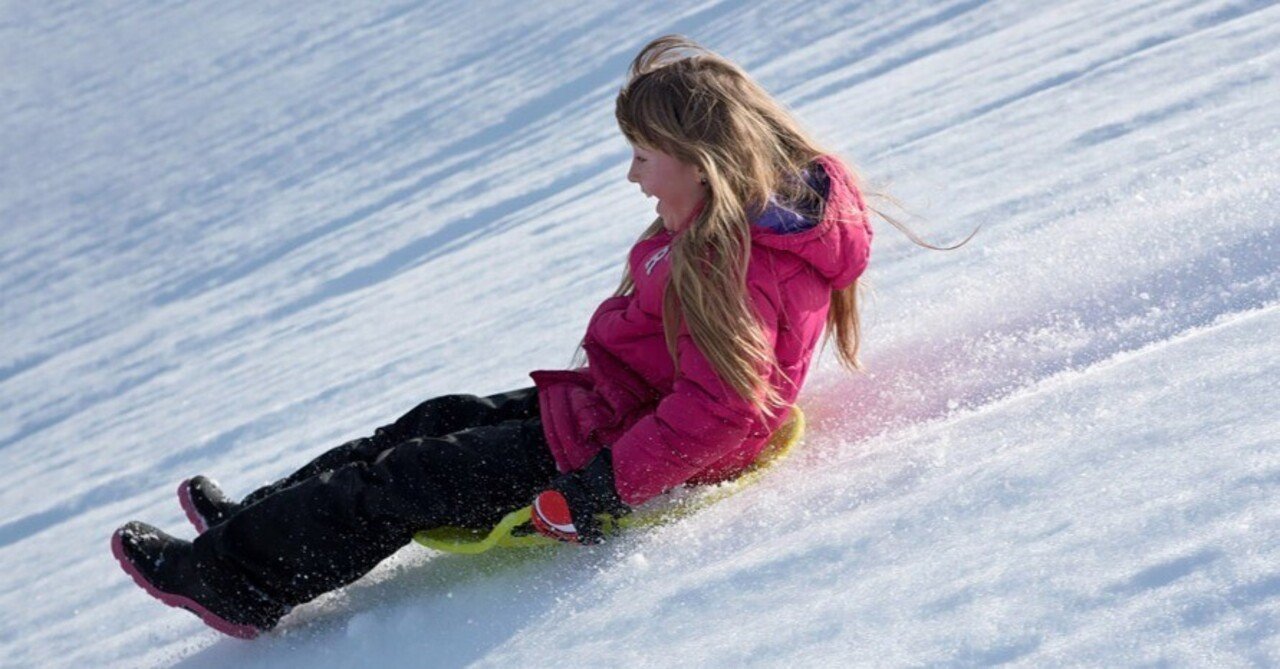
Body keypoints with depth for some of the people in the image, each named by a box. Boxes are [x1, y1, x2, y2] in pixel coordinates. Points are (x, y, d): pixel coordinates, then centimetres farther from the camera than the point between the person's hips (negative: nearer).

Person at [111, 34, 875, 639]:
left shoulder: (732, 267, -30)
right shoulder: (745, 219, 2)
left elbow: (714, 416, -36)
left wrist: (597, 493, -33)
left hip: (623, 448, -10)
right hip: (617, 407, 10)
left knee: (414, 476, -5)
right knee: (445, 420, 14)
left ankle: (238, 576, 7)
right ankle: (258, 519, 23)